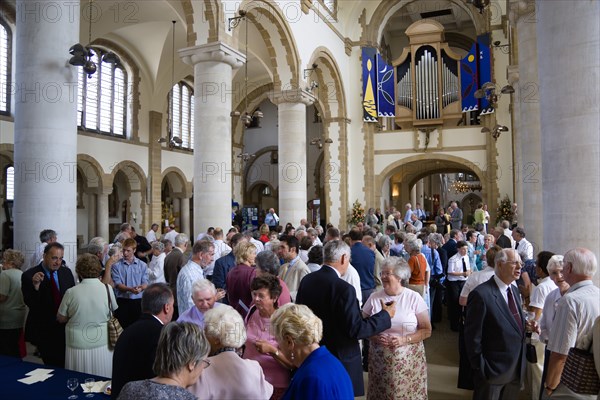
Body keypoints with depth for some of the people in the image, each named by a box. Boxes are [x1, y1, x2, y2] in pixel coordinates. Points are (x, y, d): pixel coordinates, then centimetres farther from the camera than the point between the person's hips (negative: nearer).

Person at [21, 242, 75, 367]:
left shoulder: (67, 272, 2)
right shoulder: (29, 275, -9)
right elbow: (29, 303, -16)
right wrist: (35, 285, -31)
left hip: (65, 327, 3)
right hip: (43, 330, -3)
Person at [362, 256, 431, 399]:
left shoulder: (414, 298, -5)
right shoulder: (374, 298, -1)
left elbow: (427, 330, -3)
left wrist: (404, 340, -16)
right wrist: (374, 337, -12)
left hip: (408, 360, -1)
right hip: (380, 359, 2)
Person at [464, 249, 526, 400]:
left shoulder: (514, 290, 6)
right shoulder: (481, 294, -21)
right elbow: (473, 337, -18)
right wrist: (480, 368, -15)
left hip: (517, 369, 7)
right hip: (493, 371, -7)